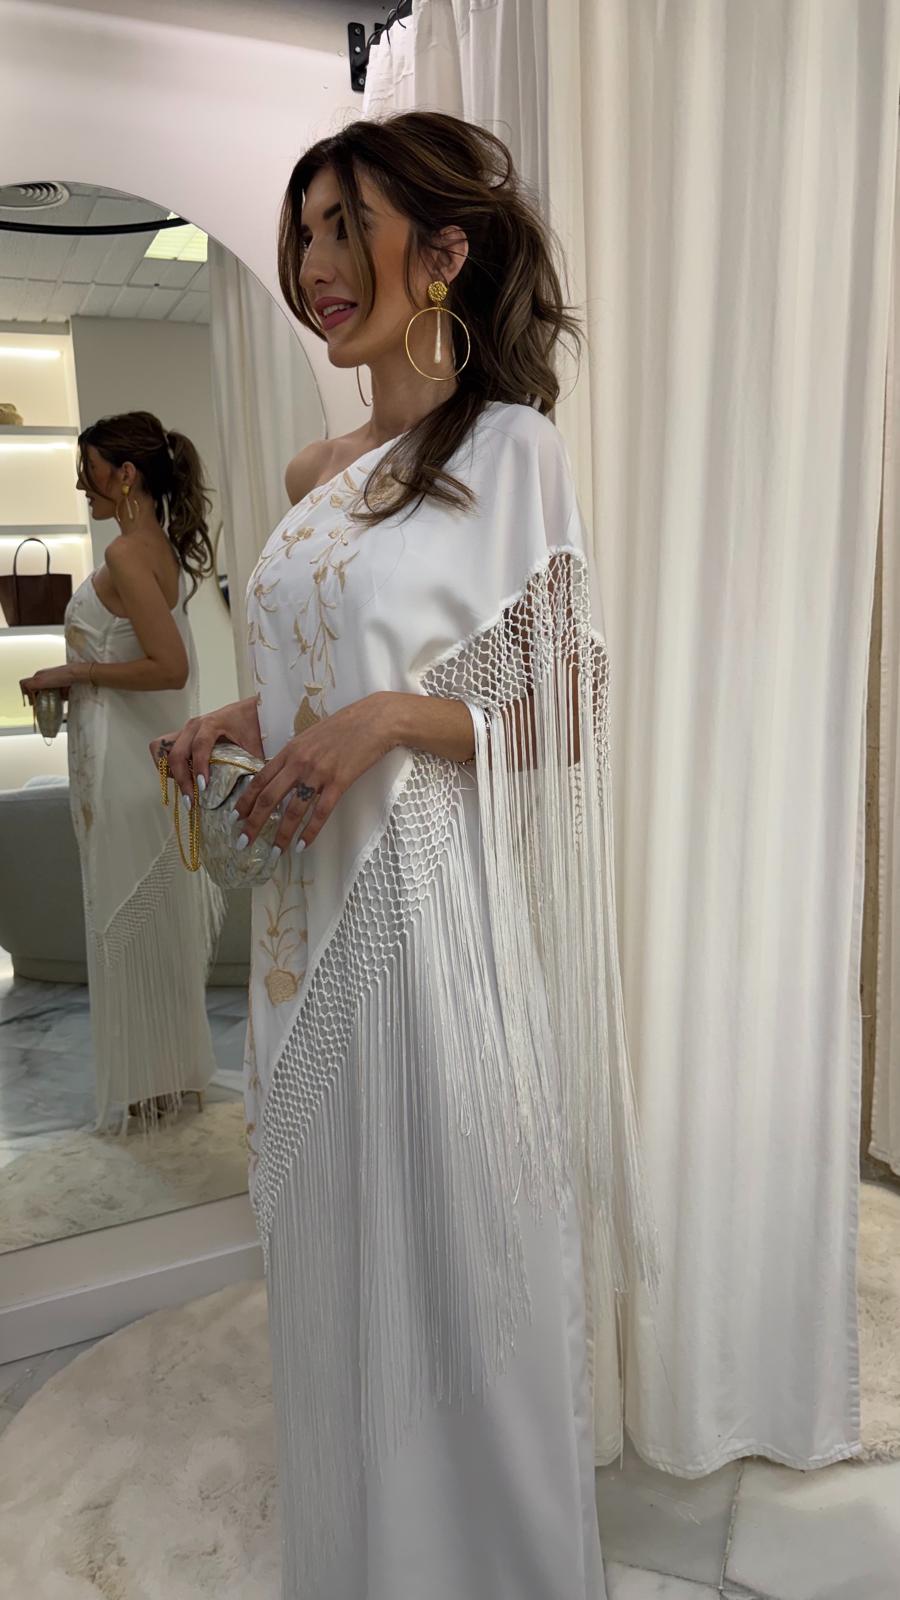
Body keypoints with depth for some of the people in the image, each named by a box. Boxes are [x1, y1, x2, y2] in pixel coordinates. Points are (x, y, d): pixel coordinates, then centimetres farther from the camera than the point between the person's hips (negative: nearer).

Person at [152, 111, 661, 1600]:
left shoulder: (511, 447, -7)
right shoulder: (315, 475, 13)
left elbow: (564, 719, -8)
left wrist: (385, 720, -20)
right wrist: (241, 721, 4)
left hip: (432, 908, -7)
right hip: (310, 905, 7)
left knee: (452, 1258, 8)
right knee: (332, 1258, 19)